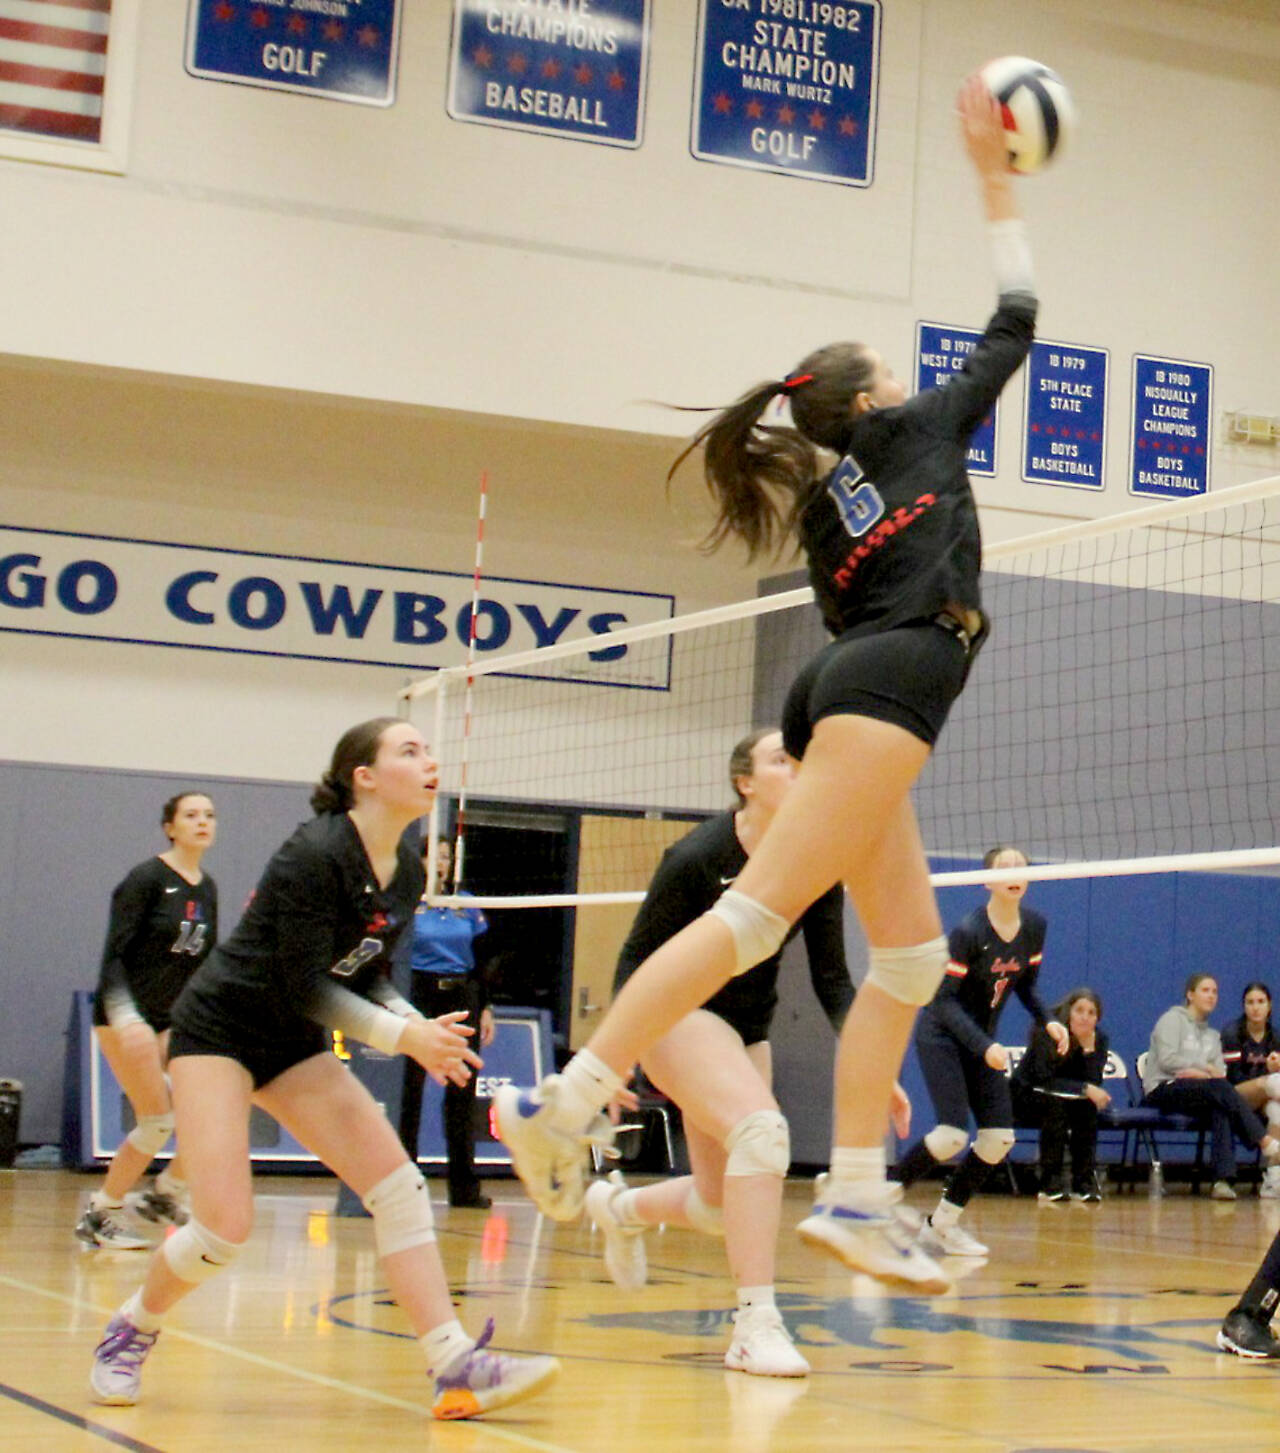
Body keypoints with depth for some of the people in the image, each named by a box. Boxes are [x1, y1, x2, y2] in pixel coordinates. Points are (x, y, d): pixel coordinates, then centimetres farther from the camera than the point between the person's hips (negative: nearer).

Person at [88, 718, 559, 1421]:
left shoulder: (408, 872, 1)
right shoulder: (314, 855, -23)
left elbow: (367, 976, 8)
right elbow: (305, 988, -23)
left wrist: (421, 1028, -10)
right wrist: (402, 1034, -26)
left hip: (294, 1045, 8)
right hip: (218, 1029, -8)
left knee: (399, 1185, -8)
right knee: (225, 1225, -16)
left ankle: (456, 1369, -12)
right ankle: (130, 1332, 14)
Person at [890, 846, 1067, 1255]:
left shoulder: (1034, 927, -3)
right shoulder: (968, 931, -22)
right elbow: (943, 998, -22)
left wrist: (1047, 1022, -6)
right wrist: (983, 1047, -32)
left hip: (983, 1041, 7)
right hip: (941, 1036, -7)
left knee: (999, 1138, -2)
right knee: (952, 1133, -21)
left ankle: (942, 1224, 11)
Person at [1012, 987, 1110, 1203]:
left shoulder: (1099, 1039, -8)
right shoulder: (1047, 1033, -21)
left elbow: (1094, 1083, -19)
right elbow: (1044, 1079, -29)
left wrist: (1089, 1048, -30)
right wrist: (1084, 1089, -39)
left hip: (1066, 1100, 4)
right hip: (1026, 1098, -4)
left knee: (1088, 1105, -27)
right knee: (1055, 1103, -34)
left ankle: (1084, 1182, -21)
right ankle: (1050, 1184, -30)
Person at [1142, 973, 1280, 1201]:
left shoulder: (1212, 1035, 26)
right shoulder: (1172, 1019, 6)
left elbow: (1220, 1071, 9)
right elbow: (1167, 1060, -9)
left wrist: (1197, 1072, -12)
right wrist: (1206, 1068, -5)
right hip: (1162, 1089, -6)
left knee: (1221, 1109, -31)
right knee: (1220, 1088, -32)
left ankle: (1223, 1180, -44)